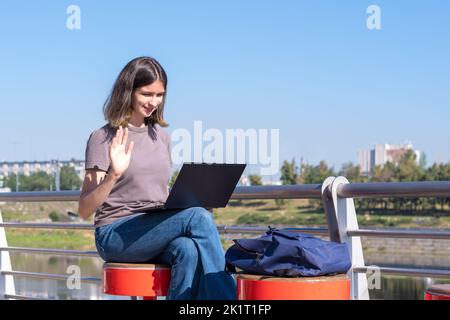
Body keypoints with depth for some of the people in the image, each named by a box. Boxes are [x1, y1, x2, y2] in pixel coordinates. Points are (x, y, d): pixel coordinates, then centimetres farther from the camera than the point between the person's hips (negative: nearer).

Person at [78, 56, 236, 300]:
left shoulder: (161, 136, 15)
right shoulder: (103, 138, -3)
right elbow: (84, 210, -8)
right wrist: (114, 175, -25)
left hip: (156, 231, 5)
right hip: (115, 236, -5)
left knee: (188, 250, -34)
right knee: (199, 217, -28)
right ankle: (228, 294, -22)